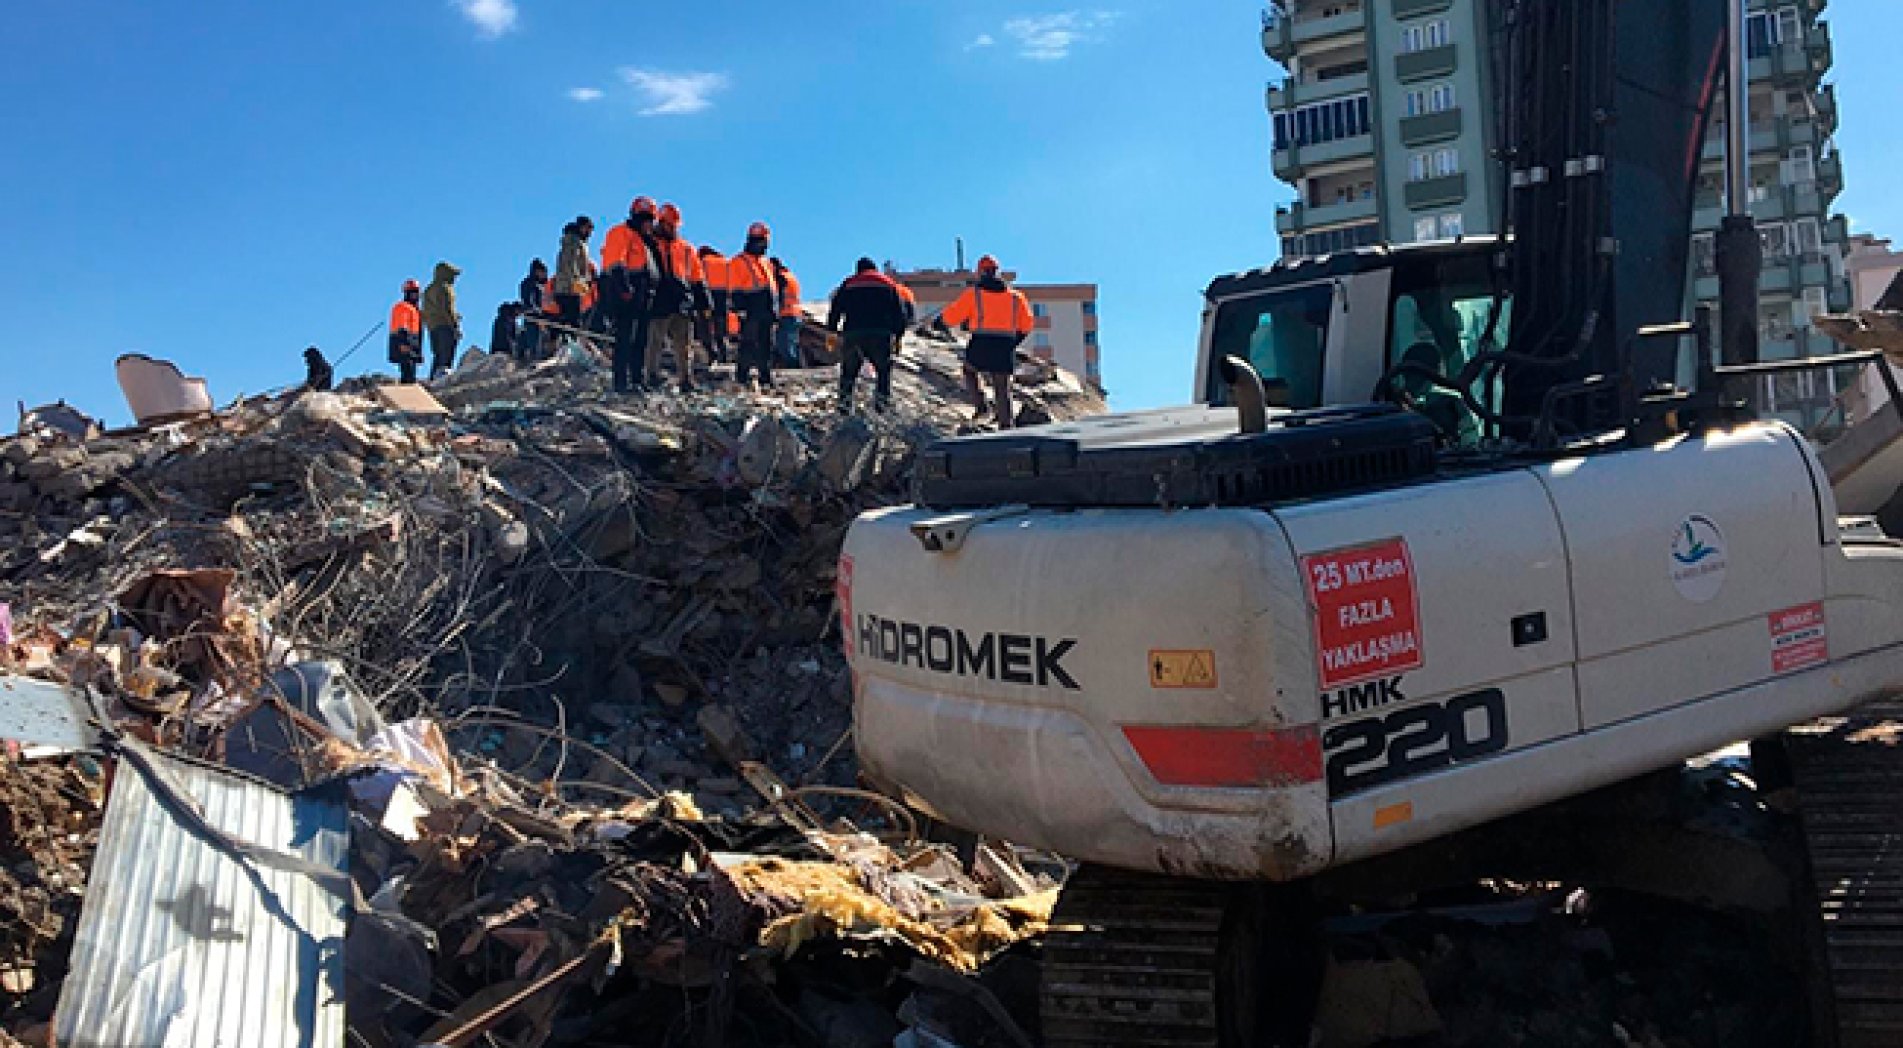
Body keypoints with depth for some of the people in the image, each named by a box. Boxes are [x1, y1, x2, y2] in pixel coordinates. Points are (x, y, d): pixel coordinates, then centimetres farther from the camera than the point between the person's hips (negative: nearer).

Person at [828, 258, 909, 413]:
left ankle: (845, 401, 4)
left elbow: (835, 309, 12)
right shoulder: (888, 284, 19)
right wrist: (898, 335, 18)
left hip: (853, 335, 0)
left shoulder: (849, 284, 18)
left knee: (849, 370, 14)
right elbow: (900, 312, 14)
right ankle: (882, 397, 5)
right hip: (881, 335, 0)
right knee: (884, 369, 17)